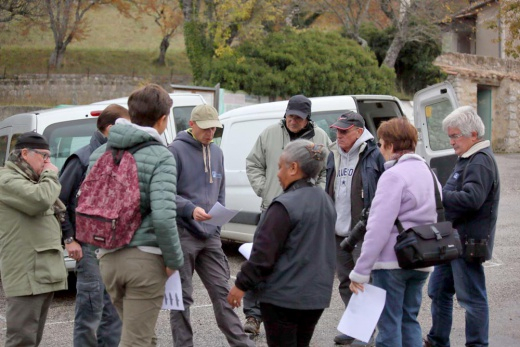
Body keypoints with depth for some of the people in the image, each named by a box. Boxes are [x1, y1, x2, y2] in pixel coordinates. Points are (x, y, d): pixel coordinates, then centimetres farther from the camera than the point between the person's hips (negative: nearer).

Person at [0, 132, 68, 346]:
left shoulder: (31, 181, 24)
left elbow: (47, 211, 32)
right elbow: (39, 200, -25)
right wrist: (51, 176, -8)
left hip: (43, 272, 10)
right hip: (26, 274, -10)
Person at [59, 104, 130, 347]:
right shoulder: (83, 159, -8)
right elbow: (58, 200, -6)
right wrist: (69, 239, -10)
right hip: (90, 247, -6)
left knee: (113, 313, 11)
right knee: (90, 313, -3)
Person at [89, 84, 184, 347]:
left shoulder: (99, 154, 9)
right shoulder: (160, 156, -11)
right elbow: (162, 216, -21)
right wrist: (174, 260, -9)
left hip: (108, 259, 6)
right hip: (145, 259, -6)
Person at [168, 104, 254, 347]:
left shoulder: (217, 152, 14)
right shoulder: (176, 150, -8)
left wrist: (219, 220, 12)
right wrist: (190, 210, -26)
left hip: (211, 236, 6)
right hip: (183, 234, -6)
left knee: (221, 291, 9)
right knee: (182, 296, 3)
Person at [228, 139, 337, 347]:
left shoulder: (285, 206, -19)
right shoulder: (325, 201, 8)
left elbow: (264, 254, -18)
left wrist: (241, 285, -8)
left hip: (283, 296, -8)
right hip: (317, 294, 8)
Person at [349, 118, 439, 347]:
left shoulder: (393, 176, -15)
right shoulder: (429, 173, 13)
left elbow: (379, 228, -20)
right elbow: (433, 220, 17)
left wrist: (360, 271, -19)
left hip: (391, 260, -8)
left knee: (389, 325, 0)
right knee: (409, 320, 17)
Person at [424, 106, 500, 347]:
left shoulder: (481, 162, -17)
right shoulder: (466, 159, 16)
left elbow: (471, 199, -28)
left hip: (468, 242, -11)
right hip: (453, 239, 11)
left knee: (472, 297, -1)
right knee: (438, 291, 18)